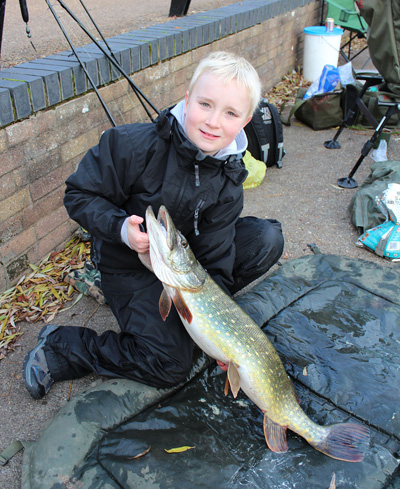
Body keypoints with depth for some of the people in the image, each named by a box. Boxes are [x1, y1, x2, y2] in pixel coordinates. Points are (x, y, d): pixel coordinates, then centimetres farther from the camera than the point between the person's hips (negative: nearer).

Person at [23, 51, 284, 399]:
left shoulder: (228, 181, -13)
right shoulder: (135, 145, -27)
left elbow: (216, 260, -13)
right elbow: (80, 194, -16)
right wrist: (121, 227, -34)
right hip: (130, 262, -5)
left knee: (268, 238, -10)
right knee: (169, 365, -17)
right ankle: (59, 348, 1)